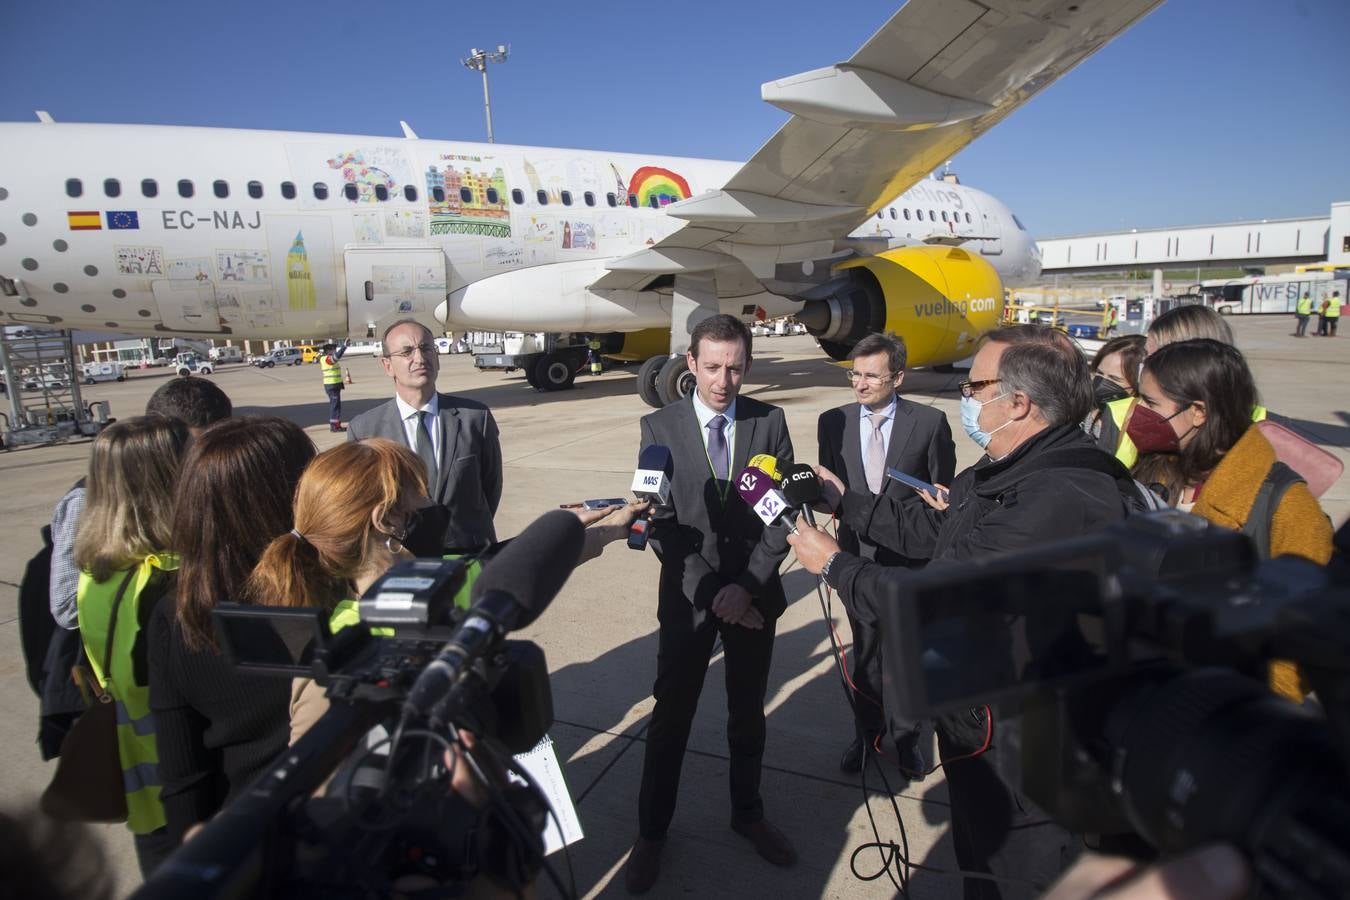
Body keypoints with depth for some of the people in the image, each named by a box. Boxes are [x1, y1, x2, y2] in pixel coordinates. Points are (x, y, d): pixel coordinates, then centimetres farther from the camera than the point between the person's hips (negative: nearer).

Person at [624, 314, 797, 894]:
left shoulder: (769, 422, -2)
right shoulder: (659, 427, -7)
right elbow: (660, 522, -9)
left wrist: (747, 586, -13)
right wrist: (709, 591, -16)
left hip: (753, 594, 2)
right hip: (688, 597, -1)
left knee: (749, 713, 18)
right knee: (671, 717, 9)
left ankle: (748, 813, 41)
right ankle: (651, 833, 29)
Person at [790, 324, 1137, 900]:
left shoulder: (1062, 500, -34)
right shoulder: (1013, 471, 0)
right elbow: (936, 533, 10)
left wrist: (833, 562, -18)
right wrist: (844, 500, 10)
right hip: (980, 725, 9)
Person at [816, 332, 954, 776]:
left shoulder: (930, 422, -8)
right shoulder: (833, 422, -2)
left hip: (912, 558, -2)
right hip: (858, 554, 2)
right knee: (865, 652, 16)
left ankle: (905, 734, 36)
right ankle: (866, 730, 38)